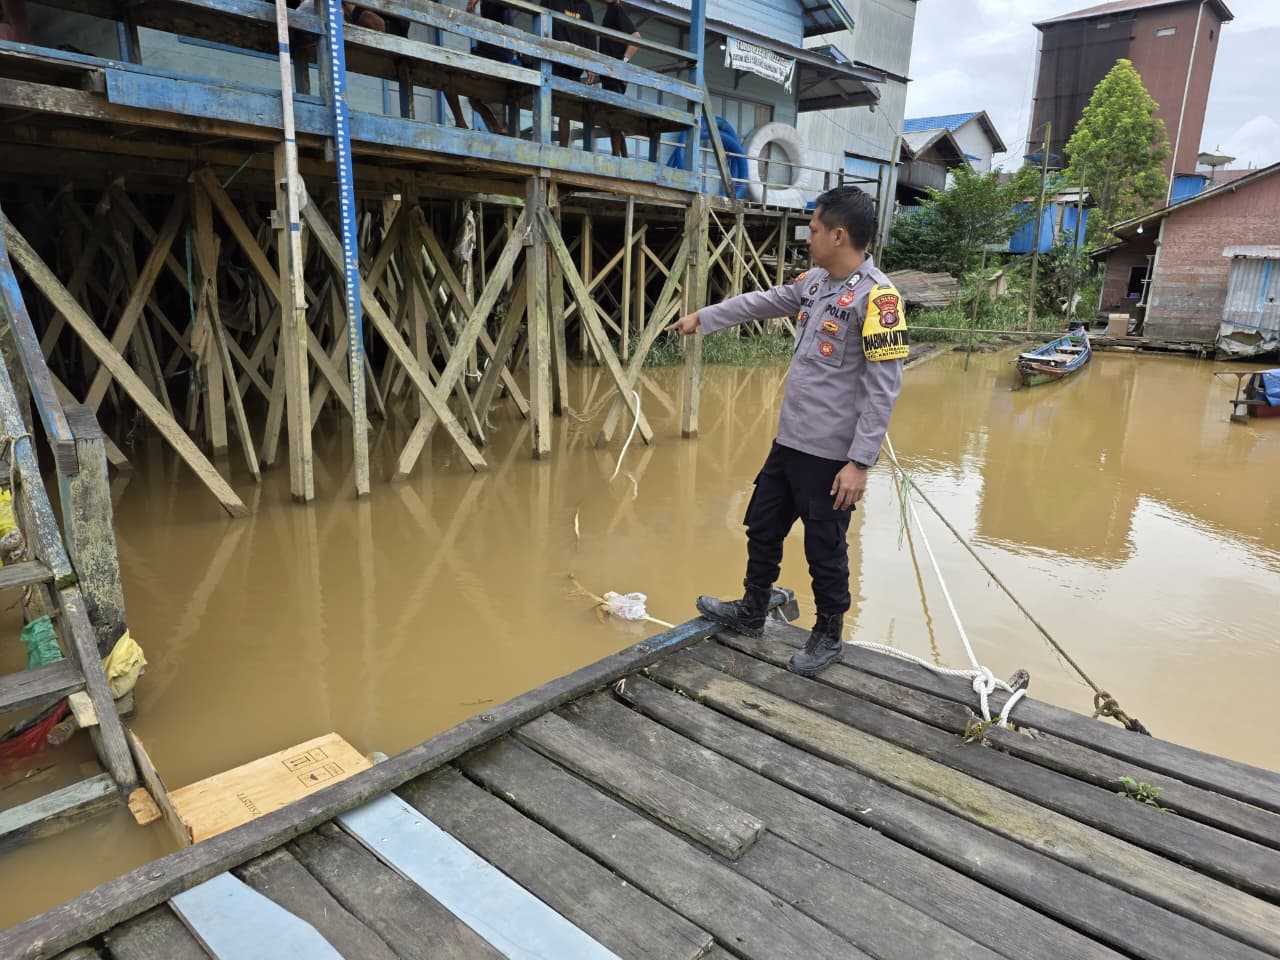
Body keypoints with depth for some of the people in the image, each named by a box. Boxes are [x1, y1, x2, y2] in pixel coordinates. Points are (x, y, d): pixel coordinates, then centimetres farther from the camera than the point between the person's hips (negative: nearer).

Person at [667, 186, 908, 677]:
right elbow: (762, 302, 23)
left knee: (824, 550, 7)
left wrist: (859, 461, -22)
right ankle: (751, 613, 39)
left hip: (830, 454, -8)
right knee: (763, 528, 20)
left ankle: (828, 636, 29)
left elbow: (883, 389, -20)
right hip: (789, 440, 8)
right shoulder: (816, 280, 7)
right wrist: (702, 317, 29)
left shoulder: (876, 296, -18)